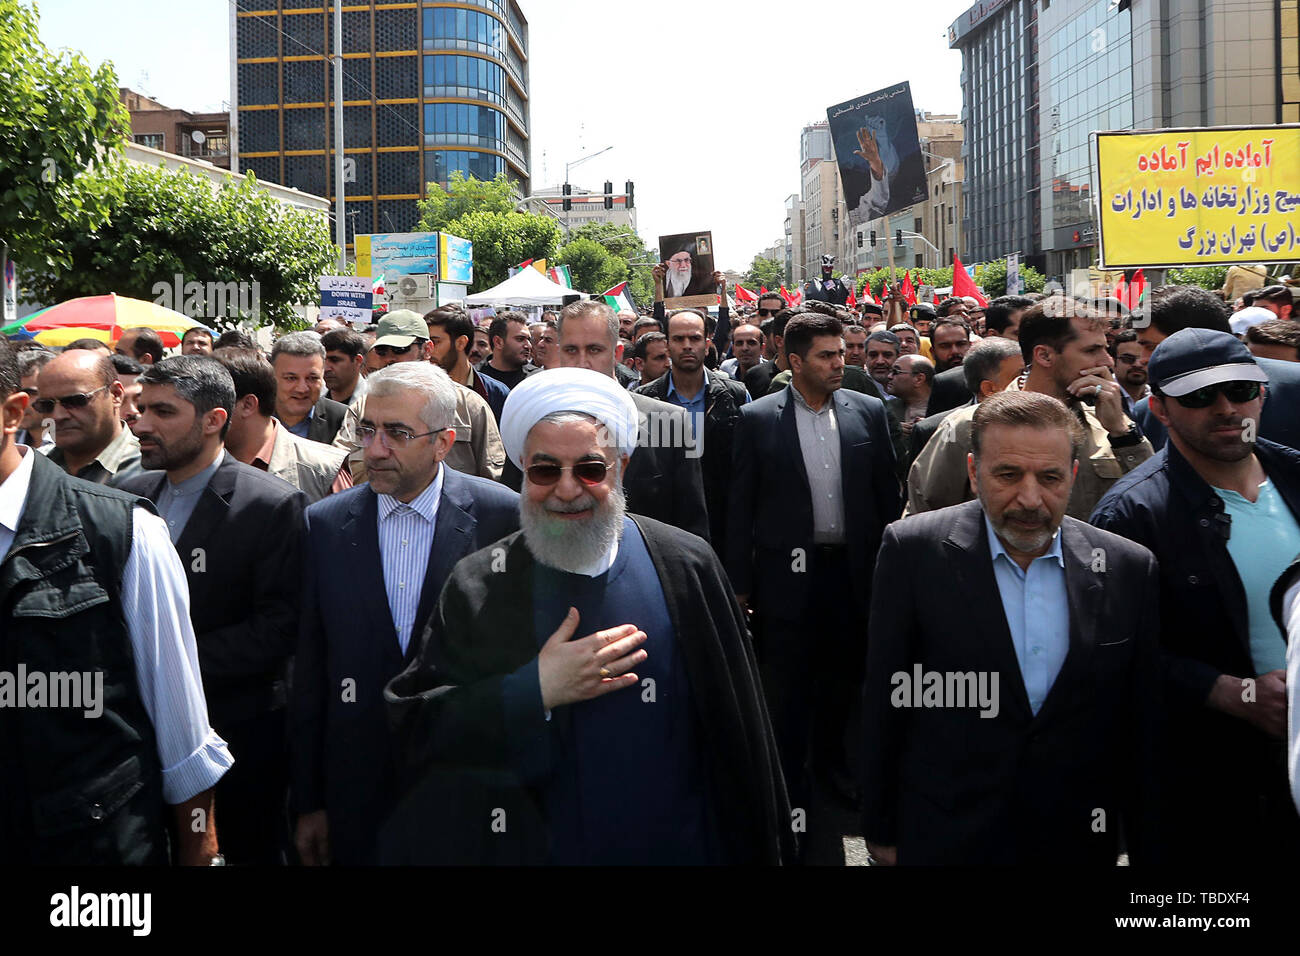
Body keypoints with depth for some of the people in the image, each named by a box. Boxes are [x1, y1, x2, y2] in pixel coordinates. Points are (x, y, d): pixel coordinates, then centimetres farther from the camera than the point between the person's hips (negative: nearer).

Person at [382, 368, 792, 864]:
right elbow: (411, 730, -12)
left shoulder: (687, 566, -7)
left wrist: (760, 848, 3)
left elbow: (738, 731, -1)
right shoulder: (477, 588, -7)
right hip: (527, 846, 0)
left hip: (679, 844, 1)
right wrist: (535, 691, -22)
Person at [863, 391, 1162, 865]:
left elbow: (1145, 731, 1)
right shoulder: (913, 550, -11)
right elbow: (885, 702, -6)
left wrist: (1150, 850, 5)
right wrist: (881, 829, -2)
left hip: (1080, 843, 3)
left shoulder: (1130, 568, -5)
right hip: (946, 839, -2)